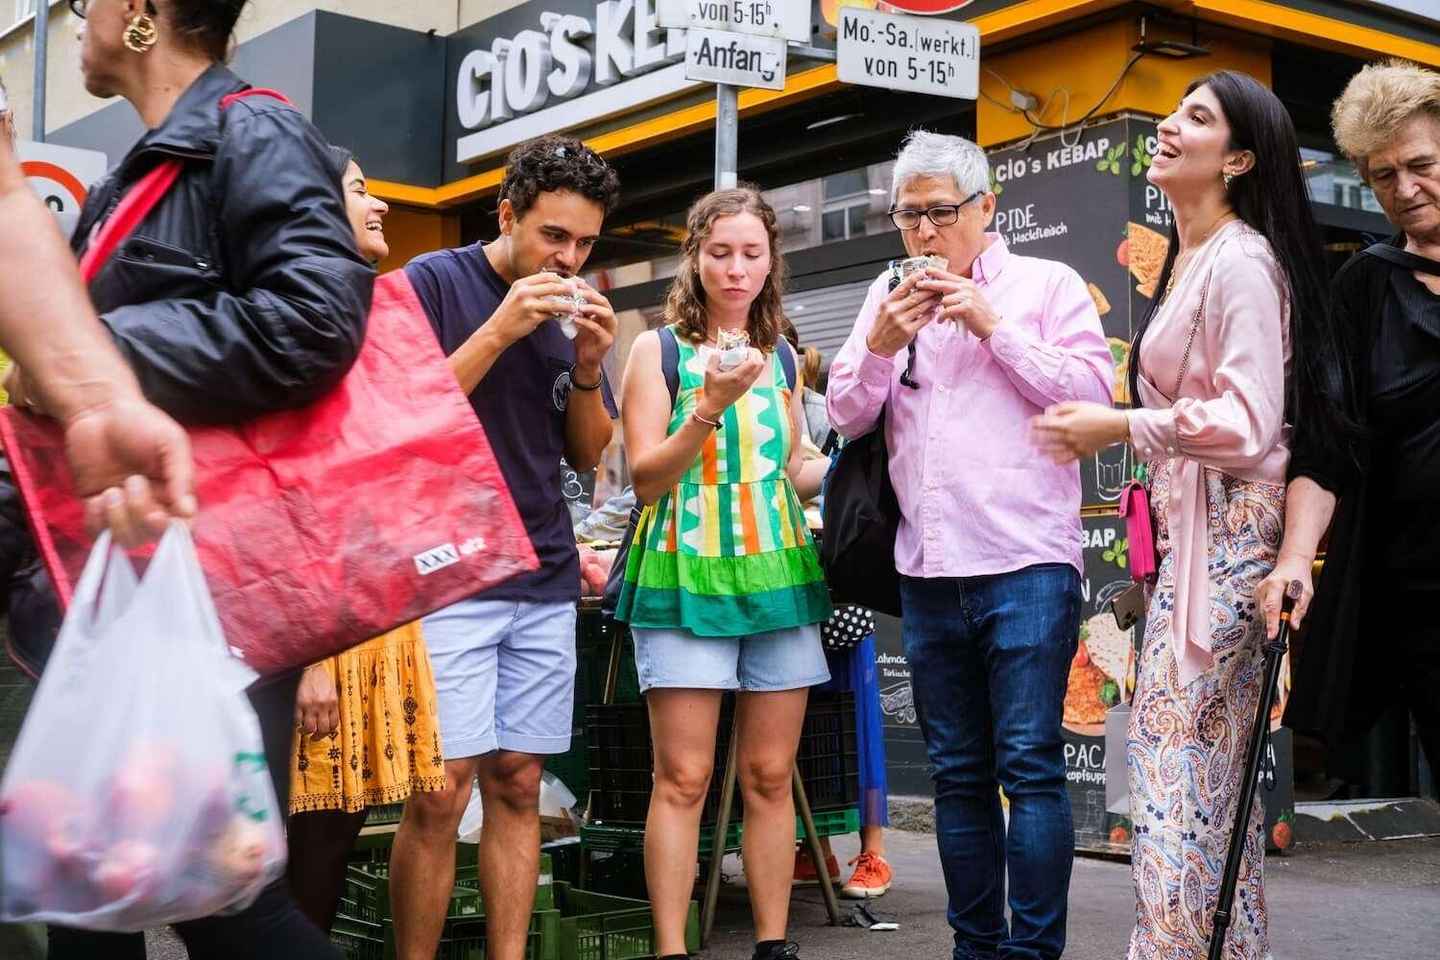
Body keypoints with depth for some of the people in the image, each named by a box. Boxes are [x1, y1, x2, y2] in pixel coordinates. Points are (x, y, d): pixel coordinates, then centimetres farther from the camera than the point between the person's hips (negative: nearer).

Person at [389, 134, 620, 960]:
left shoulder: (573, 310, 12)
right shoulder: (435, 282, -4)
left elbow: (588, 454, 13)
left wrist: (587, 364, -5)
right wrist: (499, 330, -18)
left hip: (546, 583, 5)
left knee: (517, 784, 7)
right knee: (440, 794, -9)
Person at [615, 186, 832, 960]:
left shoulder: (781, 356, 15)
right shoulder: (659, 350, 2)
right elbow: (646, 478, -5)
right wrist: (712, 406, -16)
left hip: (778, 572, 4)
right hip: (686, 575, -4)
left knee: (770, 777, 5)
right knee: (683, 778, -6)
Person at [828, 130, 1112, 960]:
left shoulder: (1048, 284, 4)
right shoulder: (888, 297, 16)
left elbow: (1093, 394, -6)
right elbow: (847, 416, 13)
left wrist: (993, 326, -11)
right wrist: (880, 347, -5)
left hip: (1027, 563, -5)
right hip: (928, 571, 5)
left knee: (1030, 765, -7)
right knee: (959, 771, 10)